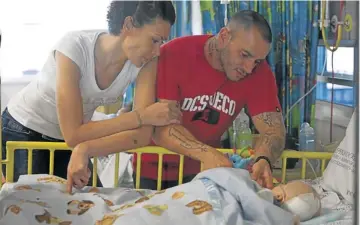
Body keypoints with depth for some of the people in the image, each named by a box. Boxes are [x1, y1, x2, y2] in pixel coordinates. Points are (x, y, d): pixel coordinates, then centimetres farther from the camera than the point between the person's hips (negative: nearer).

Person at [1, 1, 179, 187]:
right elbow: (73, 135, -34)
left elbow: (143, 135, -25)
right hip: (25, 132, -4)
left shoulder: (145, 62, -20)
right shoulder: (75, 47, -32)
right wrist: (142, 116, -34)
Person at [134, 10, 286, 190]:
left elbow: (273, 129, -17)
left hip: (203, 169, 3)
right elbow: (160, 126, -29)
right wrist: (206, 153, -45)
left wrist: (263, 160, -39)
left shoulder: (260, 72, -14)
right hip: (154, 166, -2)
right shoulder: (174, 54, -24)